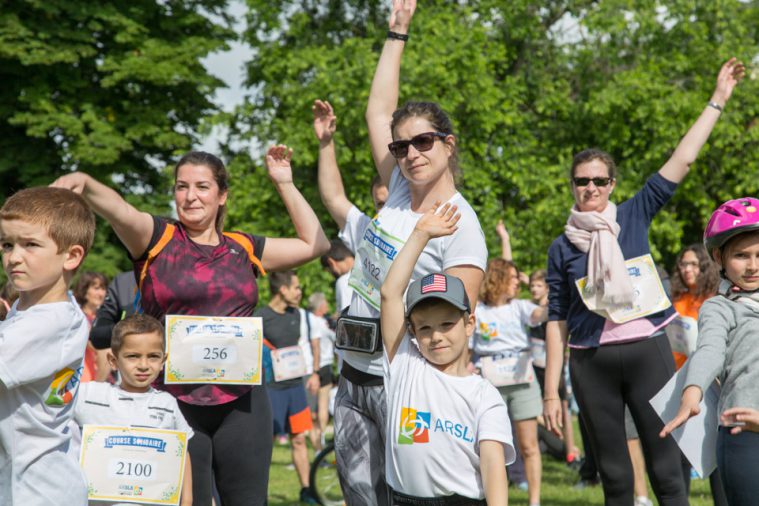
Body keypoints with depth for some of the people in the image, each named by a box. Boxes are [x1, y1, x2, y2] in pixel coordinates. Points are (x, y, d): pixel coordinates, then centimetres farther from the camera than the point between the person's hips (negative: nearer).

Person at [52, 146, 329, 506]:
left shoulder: (243, 249, 11)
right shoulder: (157, 239, 1)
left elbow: (314, 244, 16)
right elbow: (118, 210, -19)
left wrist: (284, 184, 13)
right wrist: (83, 182, -39)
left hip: (242, 404, 3)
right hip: (176, 404, -2)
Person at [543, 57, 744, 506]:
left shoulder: (634, 217, 5)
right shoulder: (562, 247, 7)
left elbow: (682, 161, 0)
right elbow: (557, 321, 7)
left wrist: (719, 98, -3)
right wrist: (551, 391, 3)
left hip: (647, 351, -1)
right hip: (591, 362, 1)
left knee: (666, 470, -4)